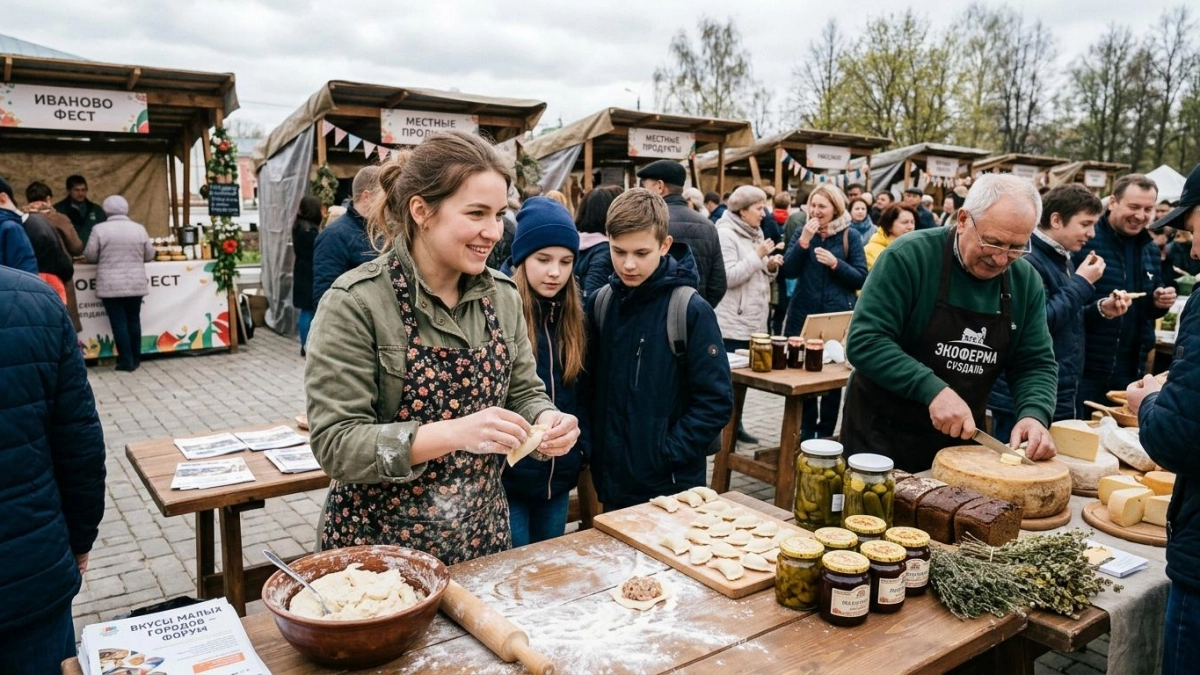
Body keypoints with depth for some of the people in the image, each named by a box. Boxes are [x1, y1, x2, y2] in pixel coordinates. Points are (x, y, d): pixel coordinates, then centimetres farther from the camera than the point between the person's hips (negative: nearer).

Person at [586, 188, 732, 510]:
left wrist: (668, 453, -15)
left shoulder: (691, 311, -13)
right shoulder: (599, 303, 1)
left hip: (671, 486, -4)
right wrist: (595, 450, 2)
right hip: (612, 482, 5)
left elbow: (716, 401, -12)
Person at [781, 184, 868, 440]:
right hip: (804, 313, 2)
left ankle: (825, 434, 18)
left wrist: (835, 263, -17)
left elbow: (861, 278, -4)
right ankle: (806, 431, 19)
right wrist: (804, 241, -14)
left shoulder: (850, 236, 0)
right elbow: (788, 272, -4)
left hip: (838, 315, -2)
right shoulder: (802, 233, 7)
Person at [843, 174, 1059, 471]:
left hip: (962, 440, 5)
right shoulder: (910, 256, -18)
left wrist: (1034, 415, -17)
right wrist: (933, 390, -31)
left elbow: (1036, 363, 3)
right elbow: (864, 341, -23)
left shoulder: (1026, 281, -1)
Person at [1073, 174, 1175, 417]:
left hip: (1130, 369, 7)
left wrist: (1160, 302, 0)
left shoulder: (1150, 250, 13)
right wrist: (1100, 308, -32)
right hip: (1083, 368, -7)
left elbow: (1150, 308, 22)